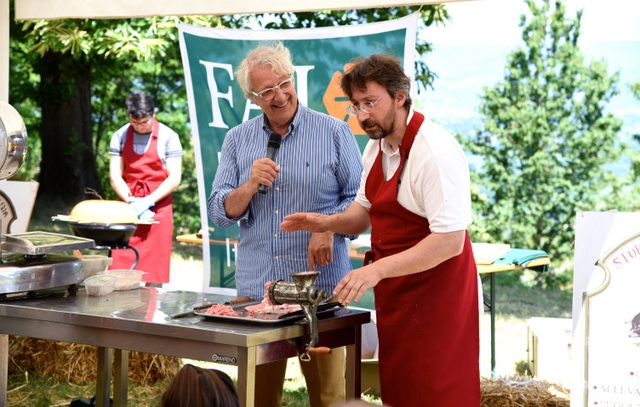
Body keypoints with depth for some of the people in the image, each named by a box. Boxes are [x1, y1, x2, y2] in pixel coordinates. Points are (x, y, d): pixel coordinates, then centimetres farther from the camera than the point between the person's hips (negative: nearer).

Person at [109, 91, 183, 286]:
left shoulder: (168, 137, -3)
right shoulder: (120, 136, 4)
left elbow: (174, 178, -7)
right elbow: (115, 176, 2)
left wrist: (148, 201, -16)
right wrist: (132, 202, -12)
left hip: (158, 207, -2)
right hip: (127, 206, 2)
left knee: (154, 269, -2)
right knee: (121, 263, -3)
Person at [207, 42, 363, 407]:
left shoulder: (334, 132, 1)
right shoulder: (238, 140, 9)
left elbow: (360, 199, 2)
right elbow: (221, 212, 7)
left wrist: (329, 227, -17)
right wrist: (249, 186, -12)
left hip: (321, 286, -2)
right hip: (255, 287, 3)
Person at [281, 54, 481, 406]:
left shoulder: (435, 151, -21)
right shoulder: (377, 146, 6)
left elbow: (450, 241, -26)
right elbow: (364, 211, 20)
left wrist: (378, 270, -29)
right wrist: (328, 223, -1)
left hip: (435, 295, -8)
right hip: (395, 296, 8)